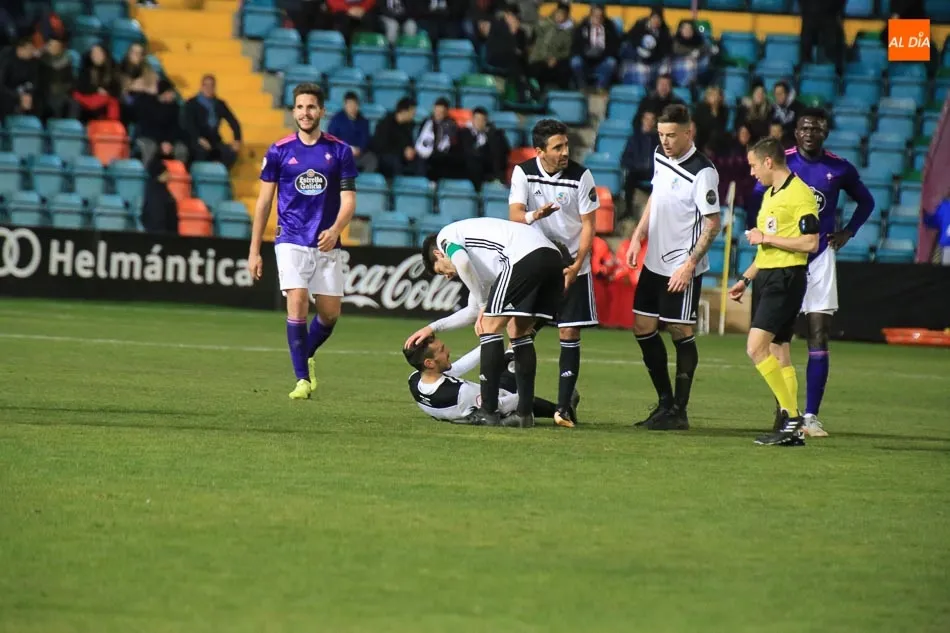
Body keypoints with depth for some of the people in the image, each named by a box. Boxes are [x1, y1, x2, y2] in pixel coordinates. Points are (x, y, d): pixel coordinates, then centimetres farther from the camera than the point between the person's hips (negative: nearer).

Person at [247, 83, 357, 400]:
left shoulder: (340, 151, 2)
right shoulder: (279, 151, 1)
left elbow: (348, 199, 0)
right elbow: (264, 201, 6)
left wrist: (335, 229, -21)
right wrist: (254, 251, 3)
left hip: (327, 244, 1)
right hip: (292, 241, -1)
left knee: (330, 312, 2)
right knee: (298, 303, -16)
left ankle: (306, 355, 33)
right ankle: (303, 379, -9)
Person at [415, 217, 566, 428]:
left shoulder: (446, 236, 16)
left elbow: (461, 261, -6)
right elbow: (475, 310, 39)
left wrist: (483, 305, 3)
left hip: (525, 255, -9)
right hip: (554, 258, 9)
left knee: (490, 327, 0)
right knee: (520, 333, 20)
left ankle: (488, 412, -1)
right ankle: (524, 413, 16)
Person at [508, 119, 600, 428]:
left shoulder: (580, 176, -10)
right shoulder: (523, 172, -6)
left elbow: (588, 224, -6)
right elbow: (514, 214, -14)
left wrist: (576, 265, -15)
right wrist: (534, 215, -38)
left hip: (571, 266, -2)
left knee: (569, 334, -6)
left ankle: (564, 405, -5)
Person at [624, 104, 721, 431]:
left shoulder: (702, 171, -19)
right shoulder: (660, 157, 5)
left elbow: (713, 223, -17)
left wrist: (690, 264, -20)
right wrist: (638, 236, 11)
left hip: (682, 268, -8)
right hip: (654, 262, 8)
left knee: (681, 333, -3)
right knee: (643, 329, 10)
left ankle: (678, 411, 4)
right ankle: (665, 402, 20)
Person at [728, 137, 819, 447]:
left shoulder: (799, 194, -13)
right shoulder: (770, 194, 18)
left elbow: (810, 243, -20)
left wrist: (766, 238, -15)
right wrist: (746, 279, 24)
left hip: (786, 279, -10)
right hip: (766, 277, 10)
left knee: (756, 348, -18)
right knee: (775, 352, 8)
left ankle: (792, 417, -14)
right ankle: (793, 429, 9)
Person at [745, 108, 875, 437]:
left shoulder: (839, 168, 2)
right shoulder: (781, 163, -1)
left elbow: (866, 201, 19)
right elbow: (756, 201, 9)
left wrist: (847, 233, 7)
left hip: (820, 258, 0)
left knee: (819, 338, -6)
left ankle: (811, 415, -5)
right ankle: (782, 410, 12)